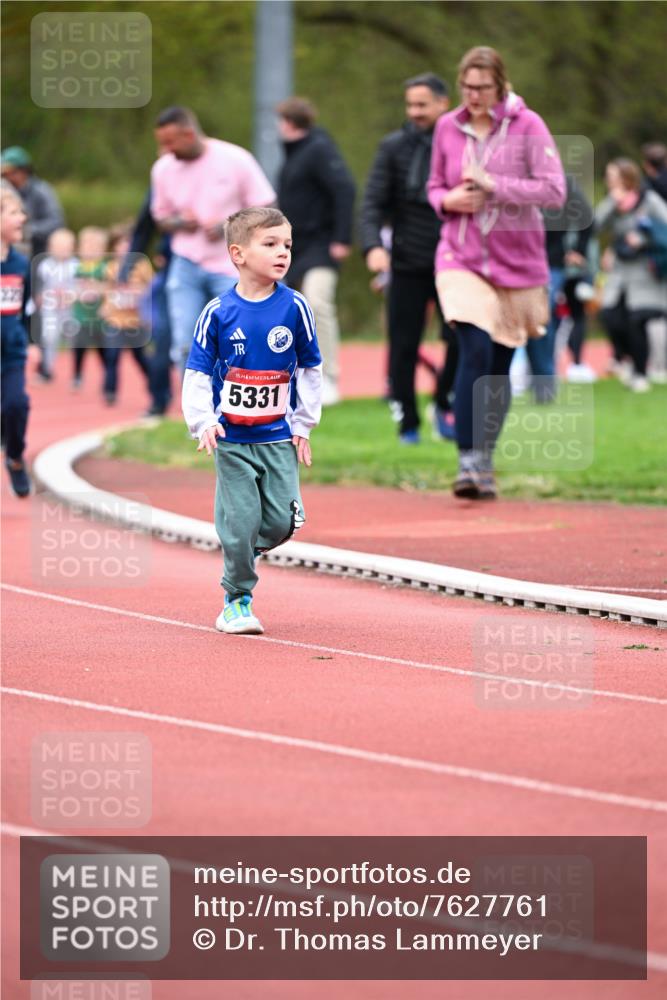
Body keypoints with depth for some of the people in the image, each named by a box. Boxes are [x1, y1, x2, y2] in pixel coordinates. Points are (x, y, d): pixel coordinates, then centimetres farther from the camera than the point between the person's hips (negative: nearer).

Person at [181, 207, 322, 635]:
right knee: (240, 523, -4)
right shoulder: (218, 312, -7)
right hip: (232, 439, -2)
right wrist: (203, 423, -14)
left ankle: (244, 551, 28)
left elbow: (310, 369, 8)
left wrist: (303, 424, 6)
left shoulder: (295, 307, -3)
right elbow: (197, 373, -2)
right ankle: (237, 600, 13)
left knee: (283, 522, -4)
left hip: (280, 438, 2)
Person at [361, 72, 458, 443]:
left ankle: (445, 405, 14)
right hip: (408, 265, 0)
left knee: (462, 339, -9)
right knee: (404, 347, 1)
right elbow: (373, 202, -2)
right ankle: (408, 423, 13)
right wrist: (374, 245, -18)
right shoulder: (395, 147, 1)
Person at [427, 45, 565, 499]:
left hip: (517, 261, 0)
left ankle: (485, 466, 20)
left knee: (500, 366, 7)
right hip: (461, 258, 0)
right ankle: (468, 462, -20)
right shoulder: (448, 127, 4)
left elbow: (554, 190, -12)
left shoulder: (527, 125, -6)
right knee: (475, 351, -18)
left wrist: (493, 185, -19)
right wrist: (448, 199, -7)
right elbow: (435, 187, 16)